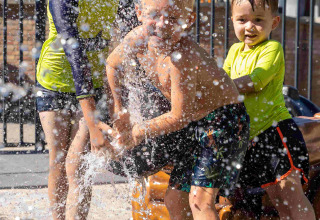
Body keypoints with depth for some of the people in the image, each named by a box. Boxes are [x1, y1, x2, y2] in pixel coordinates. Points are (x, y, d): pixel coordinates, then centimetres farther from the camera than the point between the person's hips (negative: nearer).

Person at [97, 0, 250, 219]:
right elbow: (113, 64, 11)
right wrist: (119, 110, 11)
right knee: (174, 200, 15)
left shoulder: (183, 57, -34)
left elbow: (179, 117, -26)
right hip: (190, 126, 9)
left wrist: (136, 133, -16)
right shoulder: (139, 39, -12)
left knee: (200, 198, -24)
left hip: (223, 120, -9)